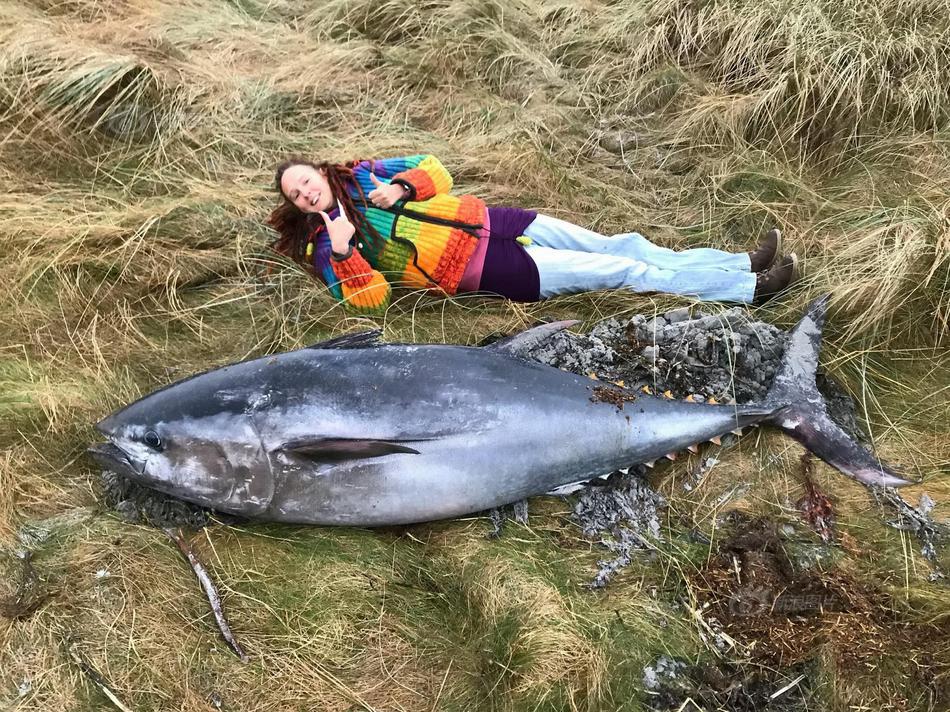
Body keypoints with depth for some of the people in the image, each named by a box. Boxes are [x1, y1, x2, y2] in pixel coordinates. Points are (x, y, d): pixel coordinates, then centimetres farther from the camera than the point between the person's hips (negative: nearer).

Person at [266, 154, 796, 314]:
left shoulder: (362, 176, 12)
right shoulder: (328, 246, -2)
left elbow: (435, 172, 13)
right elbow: (371, 301, -12)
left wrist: (401, 186, -8)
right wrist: (344, 251, -27)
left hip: (483, 221, 6)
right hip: (479, 270, -6)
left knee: (618, 245, -1)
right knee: (622, 271, -9)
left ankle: (743, 264, 5)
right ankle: (749, 288, -4)